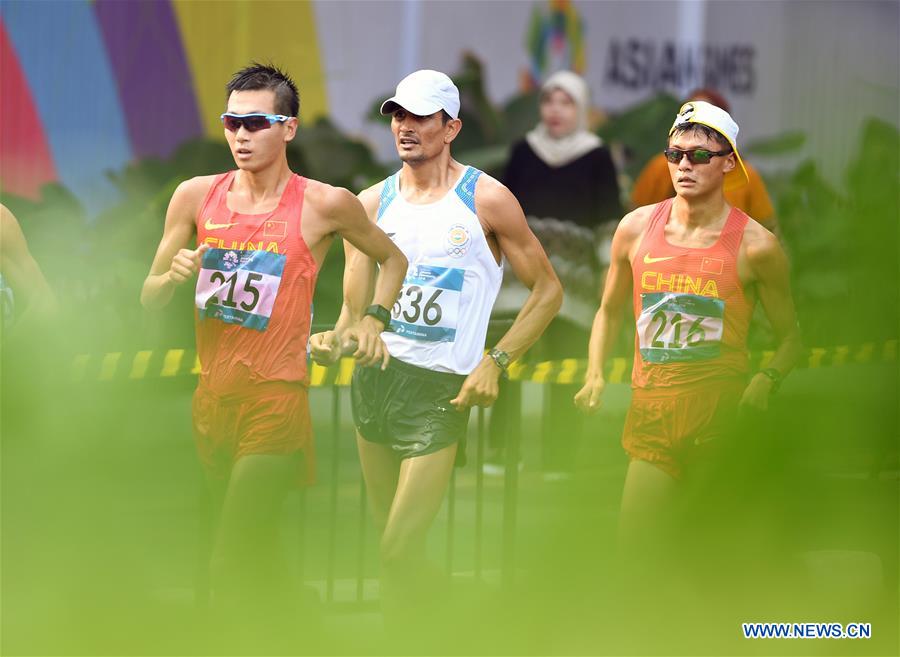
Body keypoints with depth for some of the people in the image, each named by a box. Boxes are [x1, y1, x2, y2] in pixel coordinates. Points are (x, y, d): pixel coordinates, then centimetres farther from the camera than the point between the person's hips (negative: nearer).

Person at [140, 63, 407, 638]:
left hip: (275, 399, -5)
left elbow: (394, 259, 13)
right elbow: (149, 299, 7)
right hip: (212, 396, 5)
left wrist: (374, 318, -1)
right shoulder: (197, 196, 2)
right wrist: (173, 276, -14)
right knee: (256, 553, 19)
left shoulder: (324, 205, -6)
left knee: (233, 565, -16)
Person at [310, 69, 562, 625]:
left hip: (441, 389, -5)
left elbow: (548, 290, 1)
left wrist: (496, 361, -9)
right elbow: (355, 306, 10)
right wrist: (335, 340, -13)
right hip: (374, 377, 5)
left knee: (400, 552, -13)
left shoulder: (486, 200, -3)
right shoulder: (373, 202, 9)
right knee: (392, 544, 9)